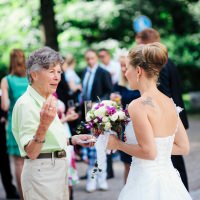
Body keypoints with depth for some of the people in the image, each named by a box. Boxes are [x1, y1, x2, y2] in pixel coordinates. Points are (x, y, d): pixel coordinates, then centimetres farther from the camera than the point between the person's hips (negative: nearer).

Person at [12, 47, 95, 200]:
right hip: (42, 171, -9)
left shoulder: (46, 101, 12)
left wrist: (72, 140, 10)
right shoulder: (26, 104, -16)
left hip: (58, 169, 9)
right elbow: (31, 152, -22)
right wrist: (43, 125, -36)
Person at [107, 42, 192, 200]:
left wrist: (118, 144, -6)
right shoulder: (169, 102, 5)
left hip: (147, 184, -7)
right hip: (170, 182, 7)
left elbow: (149, 152, -20)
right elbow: (183, 147, 10)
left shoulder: (139, 105, -16)